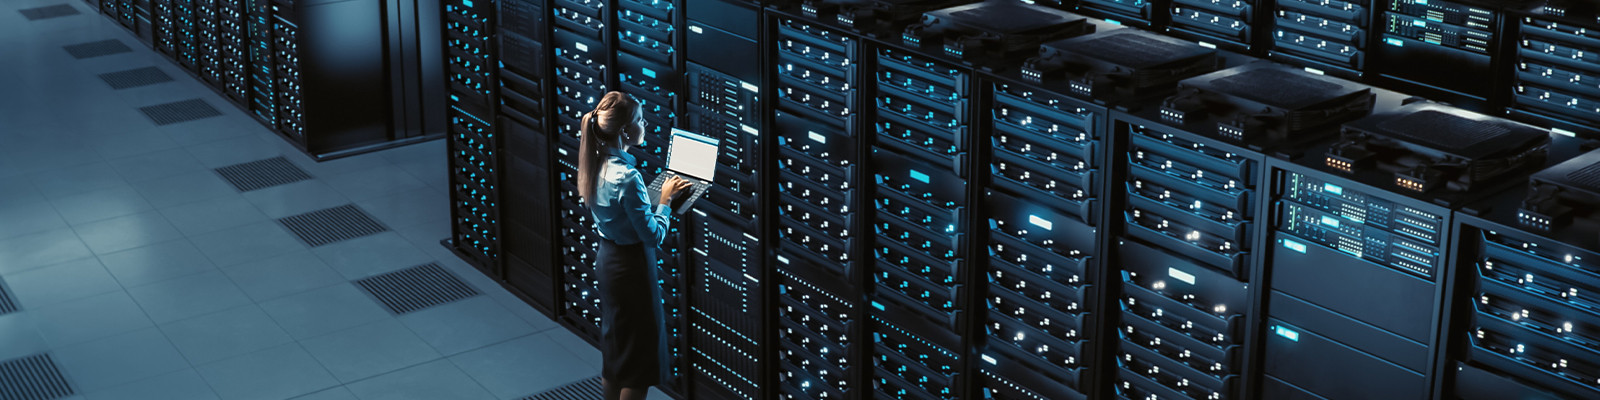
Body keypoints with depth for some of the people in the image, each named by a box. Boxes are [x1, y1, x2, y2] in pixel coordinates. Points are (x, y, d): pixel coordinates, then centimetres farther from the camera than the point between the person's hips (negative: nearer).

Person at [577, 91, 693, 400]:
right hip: (631, 267, -9)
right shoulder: (626, 177, -27)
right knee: (641, 355, 4)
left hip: (607, 260, 9)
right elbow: (654, 235, -22)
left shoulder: (596, 166, -1)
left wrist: (661, 195, 3)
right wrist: (665, 199, -9)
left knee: (613, 351, 20)